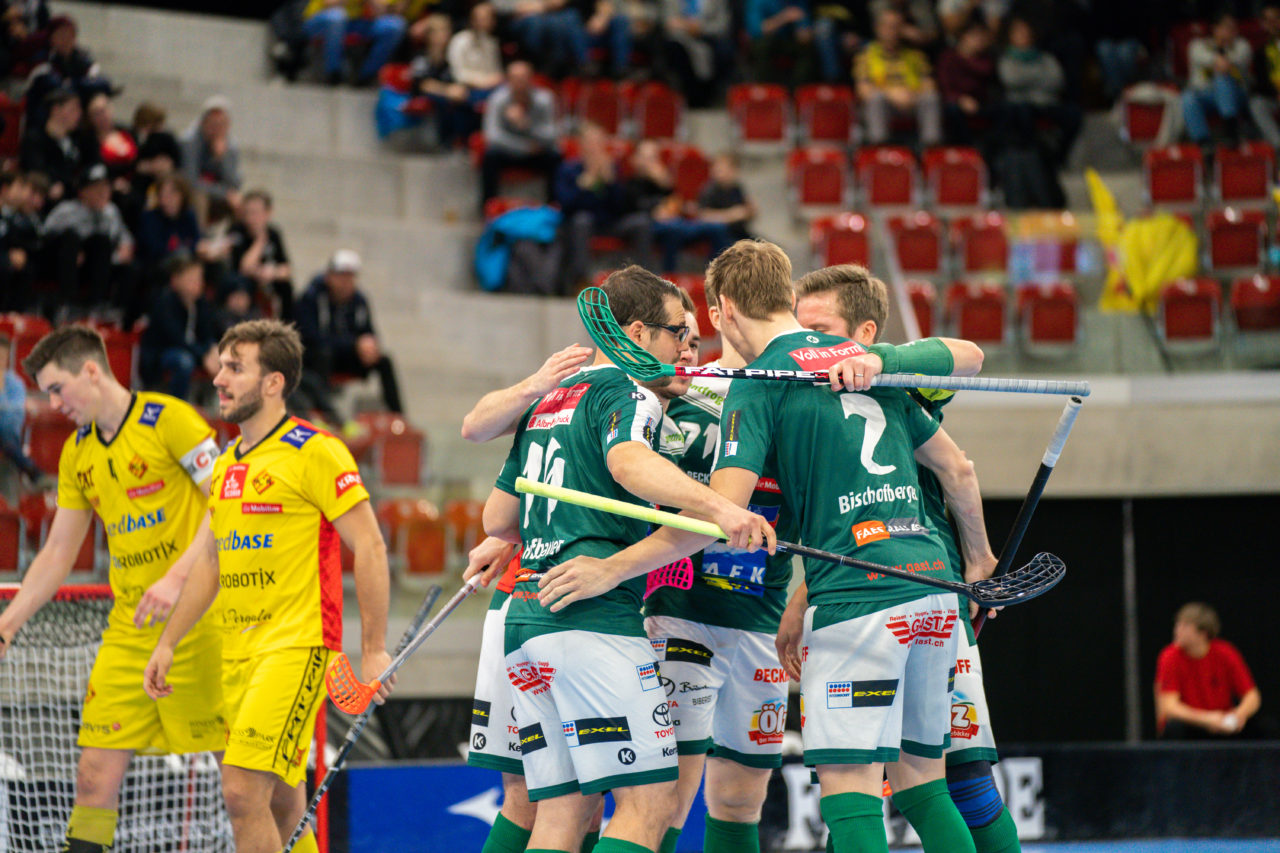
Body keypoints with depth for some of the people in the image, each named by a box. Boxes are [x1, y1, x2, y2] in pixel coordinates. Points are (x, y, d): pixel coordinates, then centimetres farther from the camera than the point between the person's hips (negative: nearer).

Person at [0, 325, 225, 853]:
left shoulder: (169, 420, -8)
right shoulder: (76, 453, 14)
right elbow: (57, 554, 19)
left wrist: (177, 577, -22)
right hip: (127, 629, 6)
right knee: (96, 772, -2)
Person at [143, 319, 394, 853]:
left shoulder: (315, 453, -8)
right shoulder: (228, 465, 16)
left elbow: (370, 548, -10)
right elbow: (209, 561, 25)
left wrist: (373, 650, -12)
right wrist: (167, 643, 19)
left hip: (296, 646, -8)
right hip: (237, 649, 8)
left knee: (242, 791, -18)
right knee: (283, 804, 12)